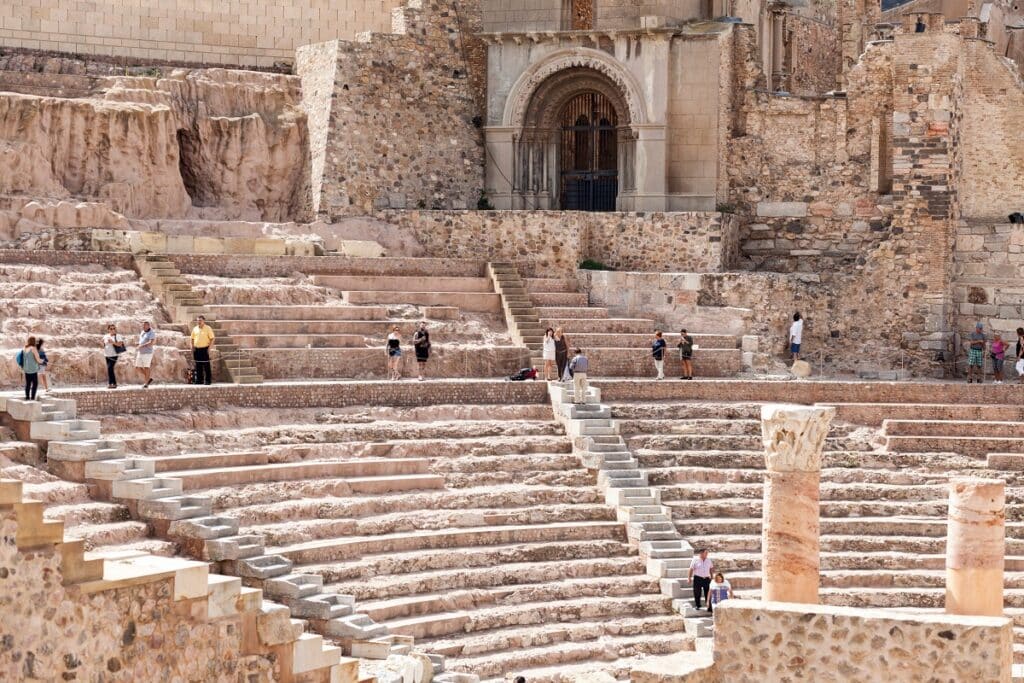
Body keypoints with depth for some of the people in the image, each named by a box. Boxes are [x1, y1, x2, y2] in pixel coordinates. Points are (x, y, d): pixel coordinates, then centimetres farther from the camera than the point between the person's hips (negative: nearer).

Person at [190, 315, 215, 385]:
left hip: (205, 349, -5)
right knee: (198, 366, 7)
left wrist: (209, 348, -13)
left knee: (206, 366, -3)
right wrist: (193, 348, 6)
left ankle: (208, 380, 2)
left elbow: (212, 339, -6)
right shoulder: (195, 329, 11)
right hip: (197, 349, 5)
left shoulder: (208, 328, -3)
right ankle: (199, 380, 14)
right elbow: (192, 339, 17)